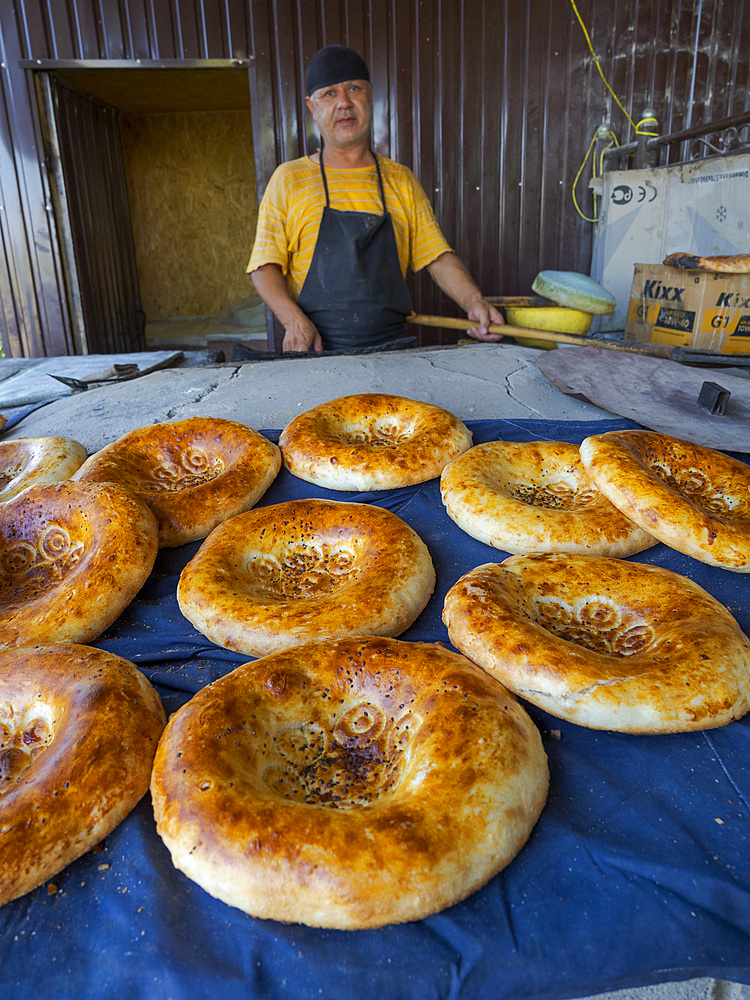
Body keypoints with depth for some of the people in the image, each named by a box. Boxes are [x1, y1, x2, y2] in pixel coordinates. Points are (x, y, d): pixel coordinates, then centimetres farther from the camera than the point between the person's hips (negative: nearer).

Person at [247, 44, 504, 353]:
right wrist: (294, 321, -14)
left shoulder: (401, 181, 15)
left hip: (391, 349, 2)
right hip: (315, 351, -2)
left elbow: (438, 257, 11)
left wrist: (473, 302, -7)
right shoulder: (289, 179, 7)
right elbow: (265, 266, 3)